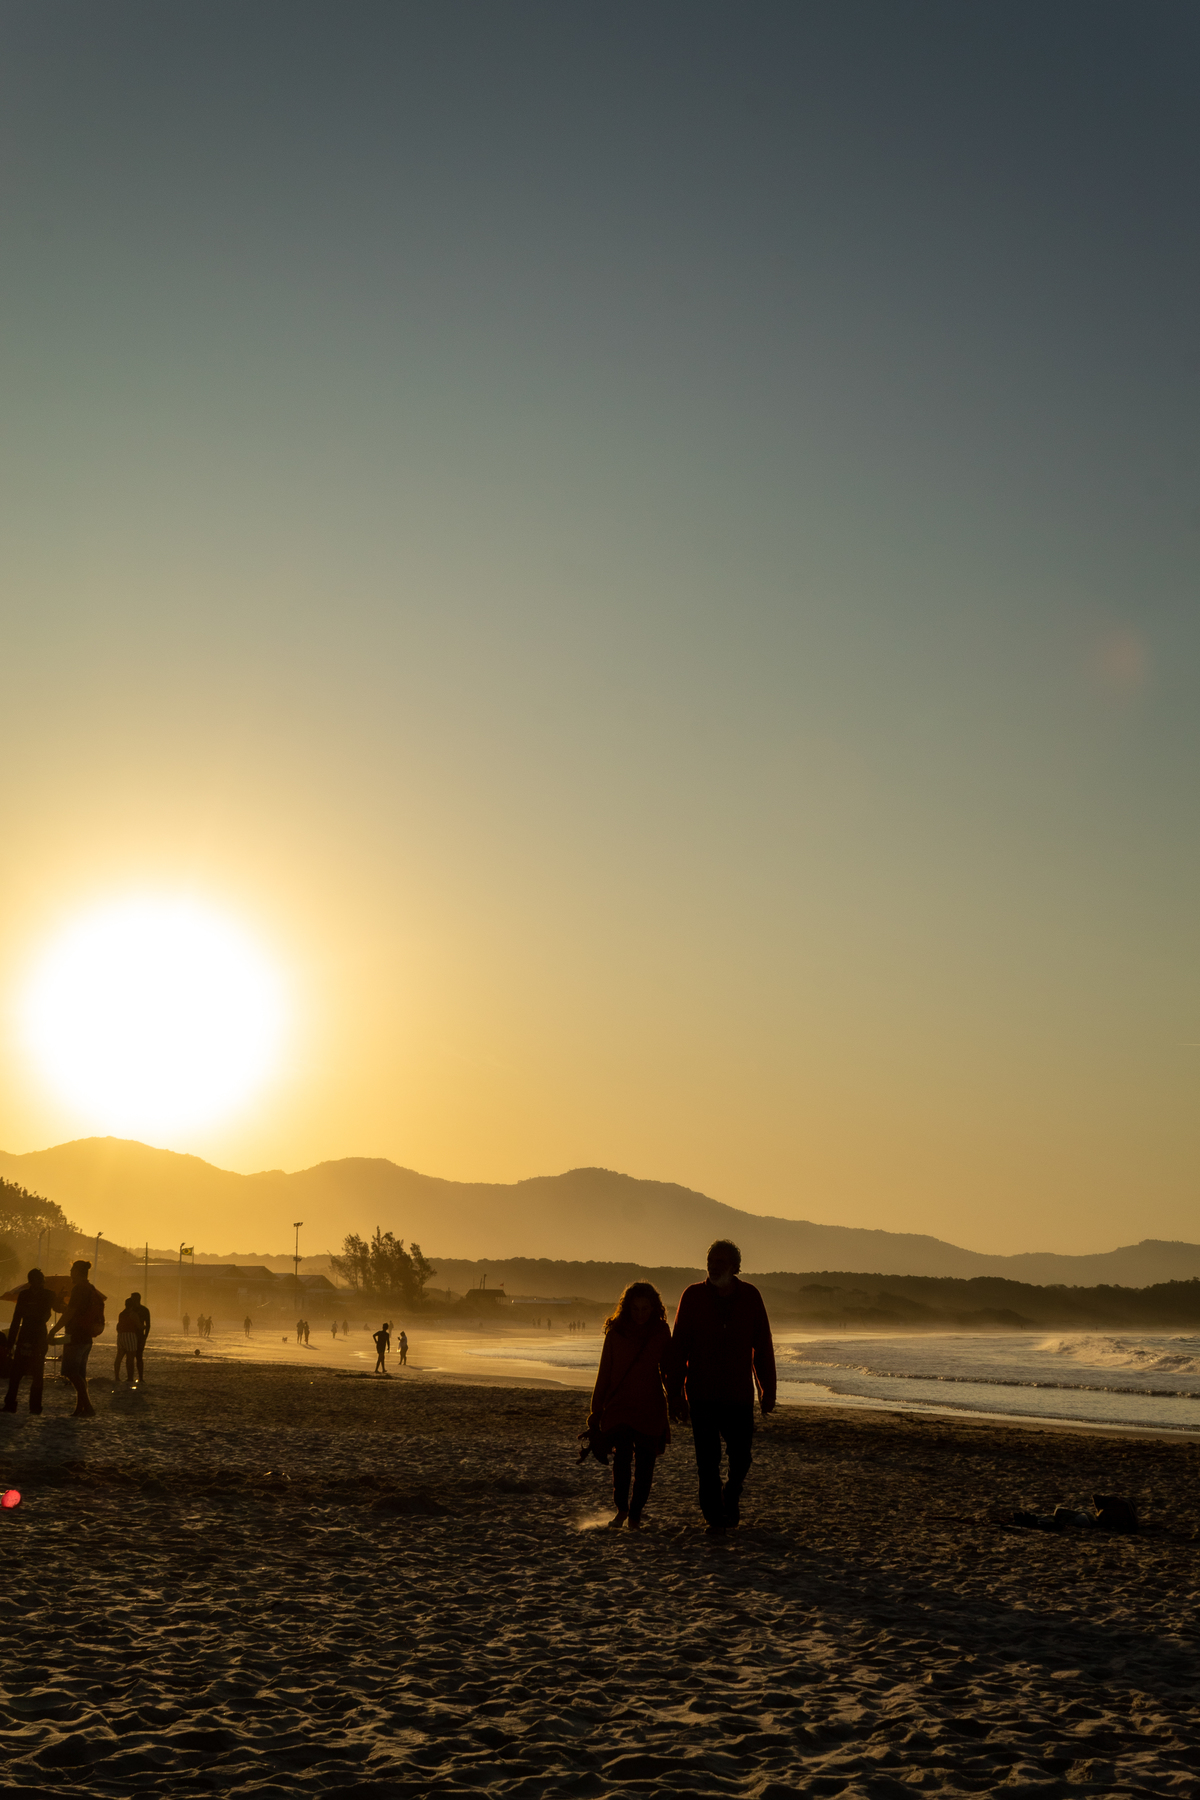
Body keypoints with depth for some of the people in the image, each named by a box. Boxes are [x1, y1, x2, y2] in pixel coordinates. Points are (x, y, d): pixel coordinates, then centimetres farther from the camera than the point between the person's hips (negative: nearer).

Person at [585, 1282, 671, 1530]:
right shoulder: (615, 1332, 1)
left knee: (644, 1464, -1)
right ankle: (621, 1509, 4)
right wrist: (595, 1412, 6)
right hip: (619, 1407, -1)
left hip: (650, 1409, 1)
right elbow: (604, 1375, 6)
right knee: (622, 1458, -15)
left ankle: (635, 1515, 14)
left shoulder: (661, 1333, 2)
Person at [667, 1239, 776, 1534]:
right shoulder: (693, 1296, -5)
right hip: (702, 1395, -1)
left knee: (741, 1458, 7)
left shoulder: (750, 1297, -1)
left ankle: (731, 1497, 35)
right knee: (707, 1459, -1)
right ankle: (714, 1516, 13)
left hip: (739, 1394, 1)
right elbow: (678, 1348, -2)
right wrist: (675, 1393, -4)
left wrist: (768, 1389, 7)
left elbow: (763, 1347, 6)